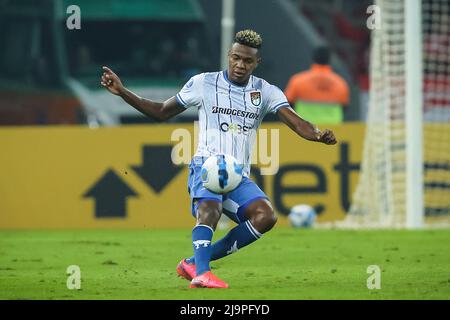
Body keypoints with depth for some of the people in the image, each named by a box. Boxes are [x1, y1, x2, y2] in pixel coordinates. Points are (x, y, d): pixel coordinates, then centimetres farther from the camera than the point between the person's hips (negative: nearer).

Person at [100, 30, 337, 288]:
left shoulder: (266, 92, 8)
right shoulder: (203, 83, 5)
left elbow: (297, 123, -5)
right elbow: (162, 112, 14)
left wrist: (318, 135, -27)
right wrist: (122, 92, 4)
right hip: (206, 164, -3)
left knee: (266, 217, -23)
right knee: (209, 209, -35)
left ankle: (194, 263, -17)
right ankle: (201, 274, -49)